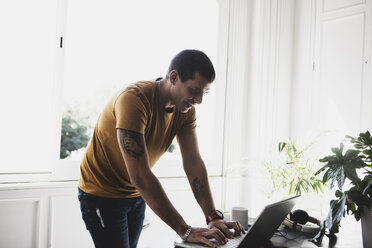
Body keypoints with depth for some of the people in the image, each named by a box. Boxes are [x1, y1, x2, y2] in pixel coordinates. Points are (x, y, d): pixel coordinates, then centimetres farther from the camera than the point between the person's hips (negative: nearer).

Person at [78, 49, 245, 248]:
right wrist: (185, 231, -36)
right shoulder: (133, 100, -31)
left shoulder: (186, 109, -8)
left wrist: (213, 217, -22)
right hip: (102, 195, -6)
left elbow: (193, 163, -12)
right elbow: (140, 176, -36)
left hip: (136, 195, 7)